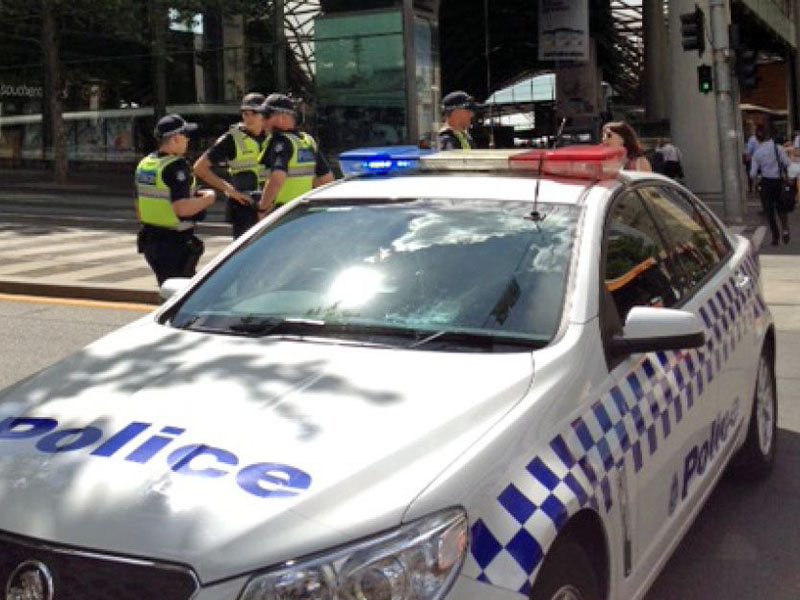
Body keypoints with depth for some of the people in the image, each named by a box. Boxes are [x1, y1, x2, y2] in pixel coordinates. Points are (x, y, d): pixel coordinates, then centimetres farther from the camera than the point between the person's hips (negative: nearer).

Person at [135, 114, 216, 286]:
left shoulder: (144, 164, 8)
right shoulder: (176, 166, -18)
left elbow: (139, 209, 14)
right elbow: (183, 208, -26)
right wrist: (207, 198, -11)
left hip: (149, 240, 9)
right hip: (175, 243, -9)